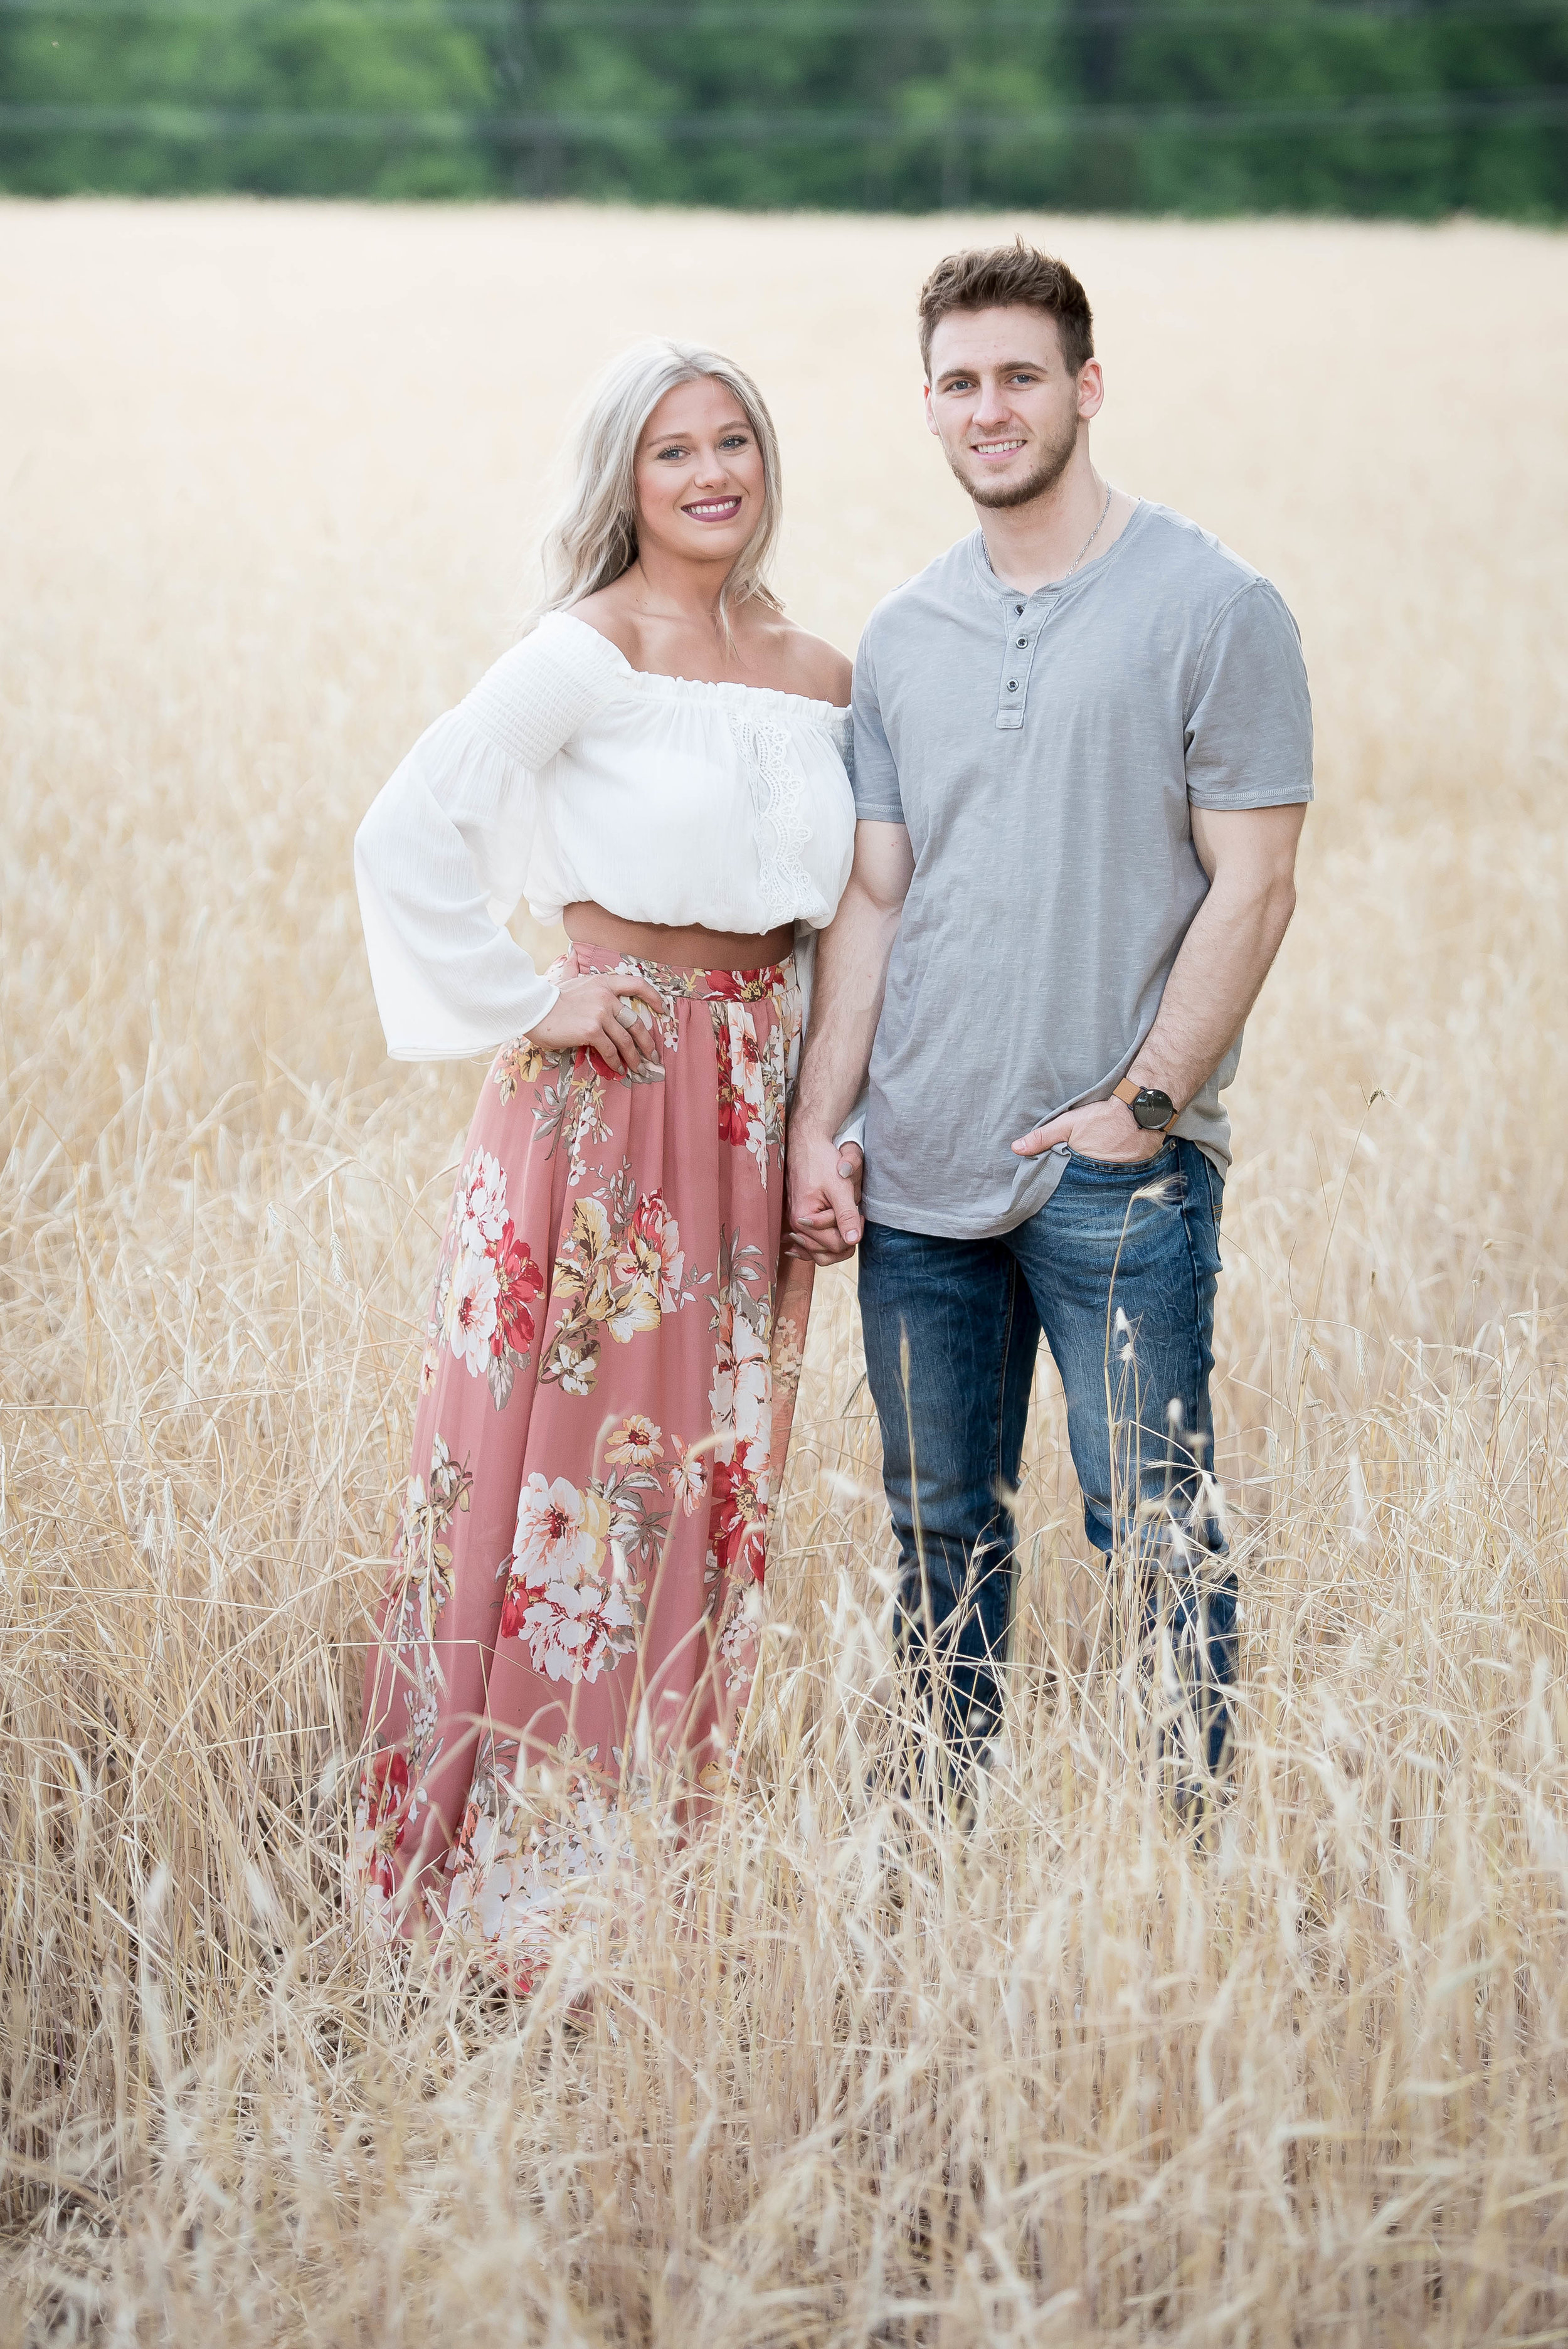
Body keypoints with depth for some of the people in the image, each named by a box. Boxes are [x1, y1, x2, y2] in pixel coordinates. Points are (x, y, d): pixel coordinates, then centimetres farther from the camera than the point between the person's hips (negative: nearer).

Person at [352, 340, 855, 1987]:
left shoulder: (816, 676, 9)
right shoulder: (591, 651, -9)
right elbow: (406, 834, -17)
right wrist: (523, 1007, -13)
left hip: (753, 1095, 6)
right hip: (607, 1087, -6)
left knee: (712, 1470, 11)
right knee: (564, 1464, -3)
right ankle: (507, 1883, 6)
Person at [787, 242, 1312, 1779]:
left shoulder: (1214, 611, -3)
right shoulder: (901, 639, 12)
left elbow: (1252, 889, -6)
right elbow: (871, 899, 12)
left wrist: (1144, 1103, -12)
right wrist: (817, 1125, 3)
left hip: (1118, 1174, -5)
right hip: (917, 1175, 5)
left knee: (1154, 1532, -4)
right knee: (941, 1537, 12)